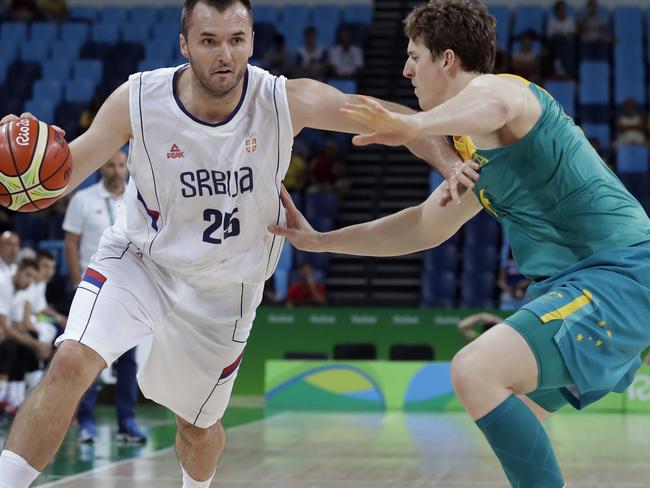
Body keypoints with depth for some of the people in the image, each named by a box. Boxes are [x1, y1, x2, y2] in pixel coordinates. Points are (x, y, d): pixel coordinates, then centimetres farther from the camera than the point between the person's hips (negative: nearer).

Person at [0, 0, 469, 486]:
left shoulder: (288, 102, -21)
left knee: (198, 425, 17)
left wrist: (449, 162, -28)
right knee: (71, 363, -28)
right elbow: (64, 174, -12)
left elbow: (392, 118, -13)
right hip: (137, 261, -1)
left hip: (222, 290, 1)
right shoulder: (137, 100, -21)